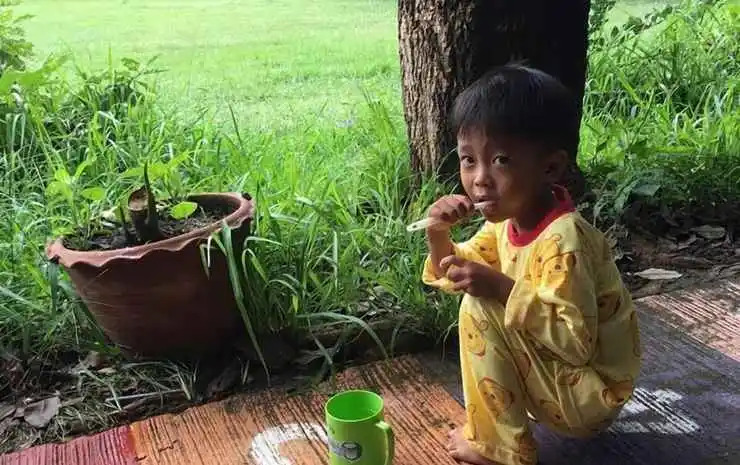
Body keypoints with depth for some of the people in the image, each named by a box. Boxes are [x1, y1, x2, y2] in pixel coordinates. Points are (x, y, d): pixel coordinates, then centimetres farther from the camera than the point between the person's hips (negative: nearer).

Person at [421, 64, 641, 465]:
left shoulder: (561, 239, -29)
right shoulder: (508, 218, -3)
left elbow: (576, 342, -31)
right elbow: (457, 277, 6)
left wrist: (502, 289, -35)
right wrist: (439, 236, -14)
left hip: (586, 395, -9)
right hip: (549, 368, 9)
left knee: (479, 307, -21)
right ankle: (490, 423, 17)